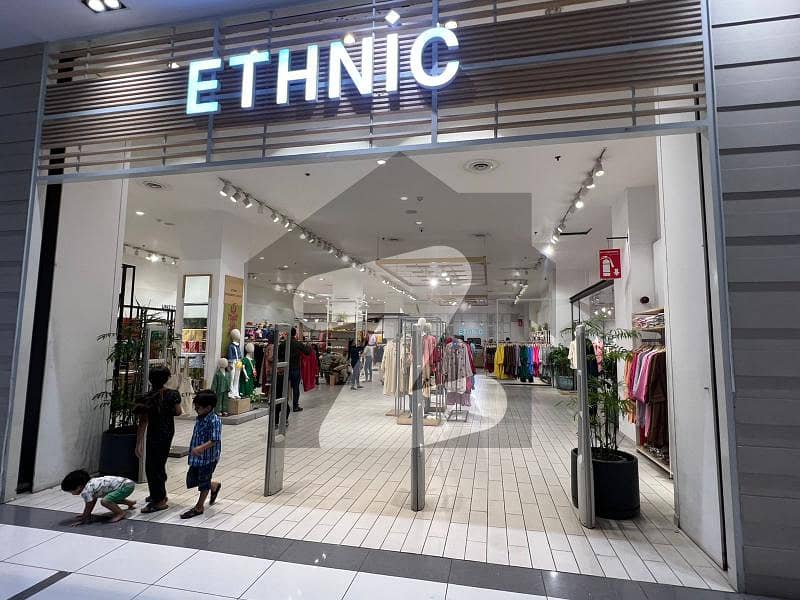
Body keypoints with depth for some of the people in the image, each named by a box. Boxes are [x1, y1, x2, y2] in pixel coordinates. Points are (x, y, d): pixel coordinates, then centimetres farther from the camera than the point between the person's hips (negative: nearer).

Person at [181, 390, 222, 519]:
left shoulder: (214, 421, -23)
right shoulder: (200, 418, 3)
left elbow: (214, 440, -29)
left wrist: (200, 448, -40)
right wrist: (193, 449, 20)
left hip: (208, 458, -9)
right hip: (197, 458, 9)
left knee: (204, 483, 8)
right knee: (191, 481, 18)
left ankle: (199, 507, 27)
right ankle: (215, 486, 39)